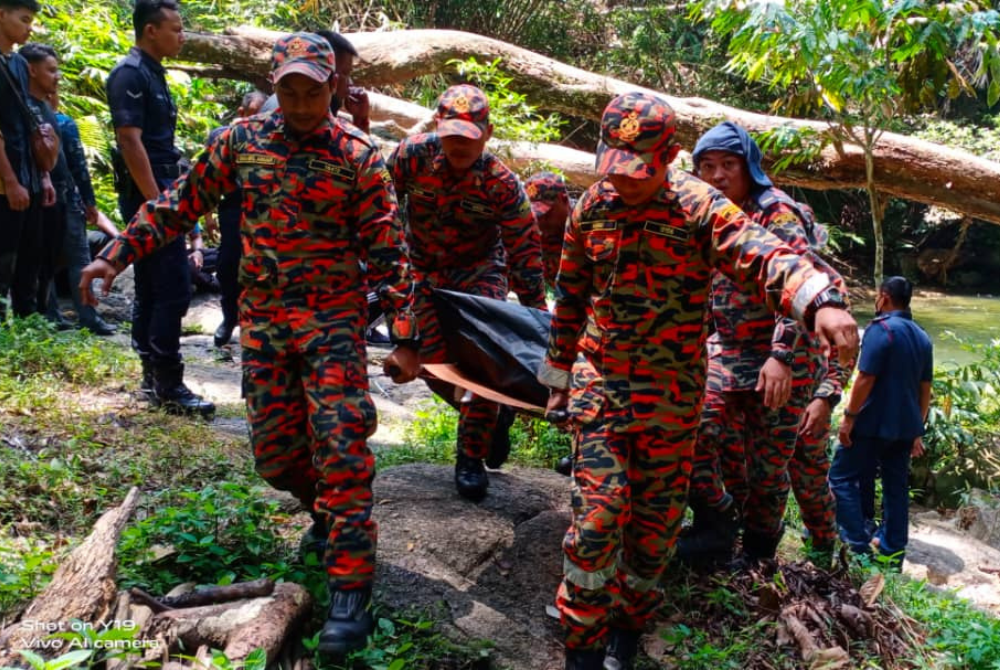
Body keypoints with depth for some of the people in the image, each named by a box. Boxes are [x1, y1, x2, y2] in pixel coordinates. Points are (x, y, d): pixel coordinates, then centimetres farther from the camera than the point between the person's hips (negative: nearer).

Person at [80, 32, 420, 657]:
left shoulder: (359, 155, -6)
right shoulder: (242, 140, 3)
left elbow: (389, 252, -6)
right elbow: (182, 202, 10)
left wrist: (405, 338, -9)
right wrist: (117, 254, 3)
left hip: (333, 318, -3)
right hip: (262, 319, 4)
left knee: (341, 443, -12)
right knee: (275, 452, 7)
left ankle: (351, 588, -7)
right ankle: (329, 512, 38)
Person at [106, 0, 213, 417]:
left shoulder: (153, 74, 17)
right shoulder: (130, 74, -12)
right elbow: (130, 140, -19)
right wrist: (156, 201, -23)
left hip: (157, 195, 10)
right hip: (148, 196, -10)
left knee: (151, 291, 11)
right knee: (174, 290, -11)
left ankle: (154, 380, 18)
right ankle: (168, 387, -6)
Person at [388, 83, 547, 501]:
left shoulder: (502, 183, -22)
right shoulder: (412, 155, -18)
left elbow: (525, 251, -16)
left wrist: (536, 320, -16)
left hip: (481, 271, -3)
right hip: (425, 272, 3)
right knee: (434, 363, -1)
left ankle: (471, 458, -3)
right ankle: (495, 411, 28)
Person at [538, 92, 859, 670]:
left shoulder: (698, 206, -13)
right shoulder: (591, 208, -1)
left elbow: (760, 254, -31)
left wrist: (821, 301, -50)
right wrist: (559, 374, 17)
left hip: (674, 396, -1)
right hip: (600, 385, 1)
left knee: (656, 518, 11)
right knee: (597, 515, -5)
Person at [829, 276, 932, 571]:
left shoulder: (880, 329, -13)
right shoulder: (922, 337, 11)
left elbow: (866, 379, -19)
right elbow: (925, 388, 14)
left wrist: (848, 417, -13)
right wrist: (917, 430, 20)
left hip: (874, 424, -7)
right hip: (905, 428, 7)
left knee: (843, 477, 2)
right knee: (896, 486, 12)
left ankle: (857, 544, -3)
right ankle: (893, 551, 16)